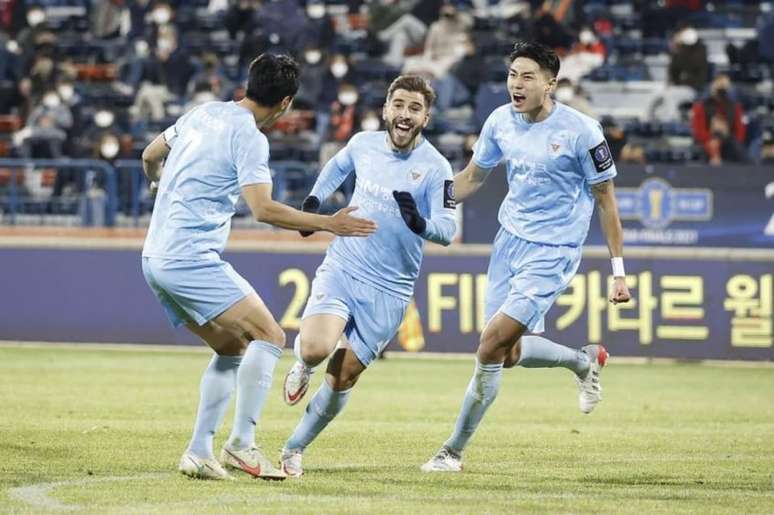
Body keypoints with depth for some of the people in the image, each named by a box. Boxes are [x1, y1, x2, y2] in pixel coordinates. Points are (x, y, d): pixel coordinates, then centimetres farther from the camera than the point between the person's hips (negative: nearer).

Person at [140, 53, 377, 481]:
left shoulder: (204, 113, 14)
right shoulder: (249, 137, -12)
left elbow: (151, 156, 29)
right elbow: (264, 210, -22)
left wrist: (161, 185, 51)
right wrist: (328, 224, -14)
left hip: (156, 258, 9)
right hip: (191, 257, -9)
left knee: (232, 349, 17)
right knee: (269, 336, -12)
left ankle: (199, 453, 10)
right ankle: (241, 445, -18)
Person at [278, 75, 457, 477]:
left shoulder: (435, 168, -11)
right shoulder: (364, 143, 1)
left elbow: (447, 230, -17)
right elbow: (339, 165, 25)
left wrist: (420, 224, -37)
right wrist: (314, 199, 13)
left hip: (388, 290, -1)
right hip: (340, 268, 1)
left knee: (342, 377, 0)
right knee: (316, 347, -23)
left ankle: (294, 449, 21)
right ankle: (302, 365, 15)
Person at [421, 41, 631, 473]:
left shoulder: (581, 131, -16)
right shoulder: (501, 121, -1)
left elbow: (606, 200, -7)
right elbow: (472, 178, 14)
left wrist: (619, 272, -7)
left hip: (553, 252, -6)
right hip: (511, 239, 6)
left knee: (491, 347, -15)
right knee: (509, 353, 8)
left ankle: (454, 450, -4)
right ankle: (586, 360, 38)